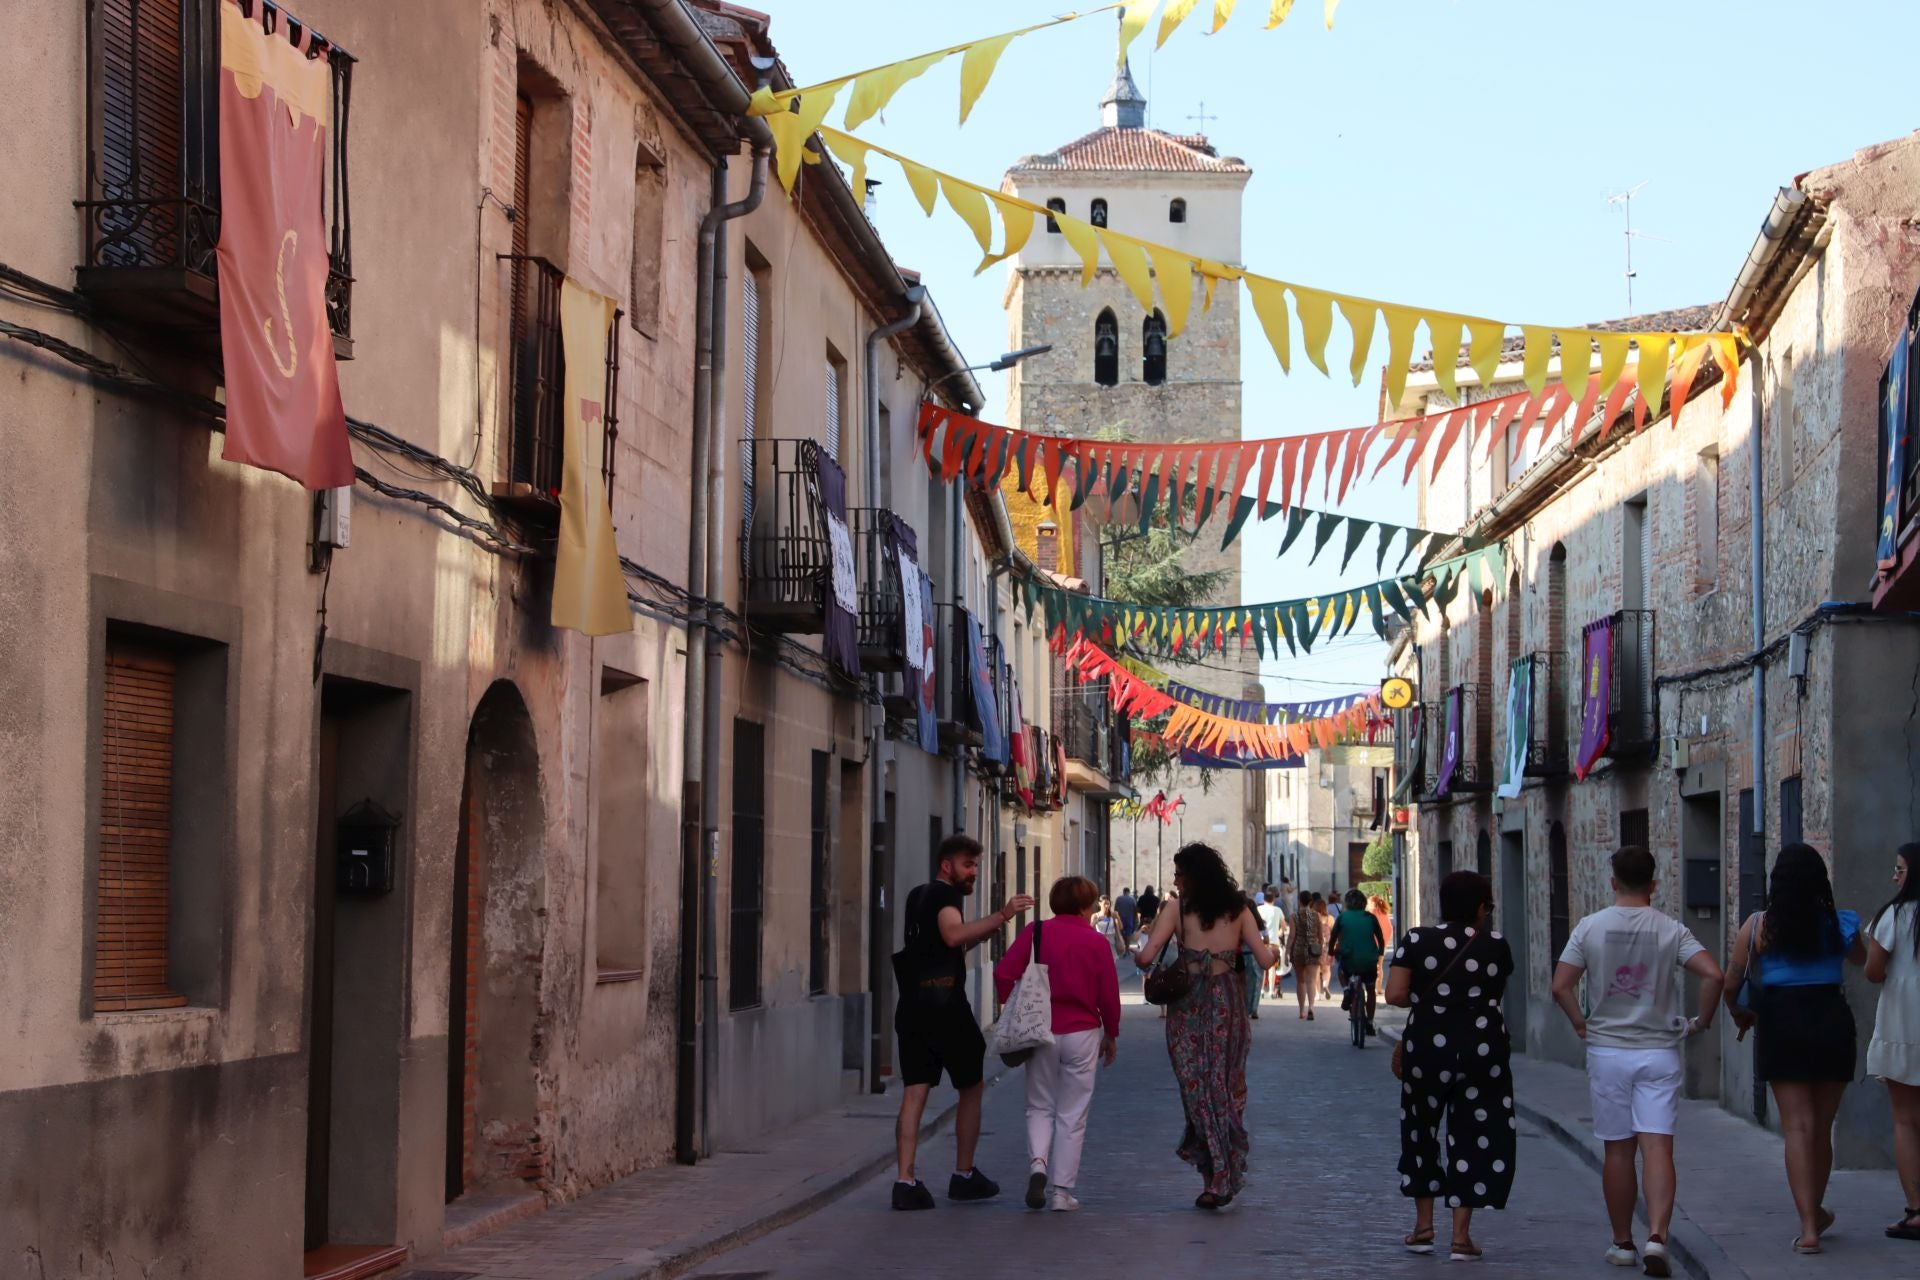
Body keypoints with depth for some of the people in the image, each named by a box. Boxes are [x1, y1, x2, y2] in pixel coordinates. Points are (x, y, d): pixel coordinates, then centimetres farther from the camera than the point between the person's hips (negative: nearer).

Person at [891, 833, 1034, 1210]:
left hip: (912, 1006, 7)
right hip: (945, 1003, -7)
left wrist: (982, 934, 20)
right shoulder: (945, 894, -6)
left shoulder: (919, 896, 23)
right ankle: (964, 1176, 15)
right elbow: (952, 934, -27)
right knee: (971, 1088, 9)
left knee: (914, 1092, 0)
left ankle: (905, 1181, -10)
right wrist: (1001, 916, -32)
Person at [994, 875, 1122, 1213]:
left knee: (1040, 1107, 14)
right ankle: (1062, 1192, 5)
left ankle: (1037, 1163, -12)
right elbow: (1109, 995, -2)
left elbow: (1003, 973, -8)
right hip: (1082, 1034, -1)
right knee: (1072, 1115, 6)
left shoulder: (1035, 933, -1)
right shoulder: (1096, 942, -4)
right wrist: (1111, 1035, 12)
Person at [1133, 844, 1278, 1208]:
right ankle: (1227, 1176, 11)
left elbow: (1146, 956, -10)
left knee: (1197, 1090, 6)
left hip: (1189, 1005, -2)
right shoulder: (1237, 909, 4)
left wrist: (1139, 958, 13)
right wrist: (1271, 950, 21)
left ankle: (1215, 1177, 3)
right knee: (1227, 1090, 13)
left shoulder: (1177, 906, -3)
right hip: (1228, 1004, 2)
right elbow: (1265, 960, -1)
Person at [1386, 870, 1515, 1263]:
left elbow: (1394, 995, -9)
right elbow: (1496, 994, 8)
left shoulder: (1416, 941, -3)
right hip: (1483, 1048, 0)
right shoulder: (1496, 946, -1)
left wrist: (1424, 1002, 10)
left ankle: (1423, 1226, 21)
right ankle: (1461, 1235, 5)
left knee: (1421, 1130, 17)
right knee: (1474, 1136, 7)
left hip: (1428, 1046, 0)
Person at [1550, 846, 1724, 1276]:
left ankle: (1623, 1244, 17)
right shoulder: (1671, 930, -3)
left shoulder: (1590, 927, -2)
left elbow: (1560, 986, -7)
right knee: (1658, 1148, -4)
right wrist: (1702, 1022, 0)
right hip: (1658, 1052, -1)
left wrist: (1579, 1023, 9)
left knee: (1618, 1150, 9)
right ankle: (1656, 1237, -20)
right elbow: (1713, 975, -15)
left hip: (1607, 1051, 1)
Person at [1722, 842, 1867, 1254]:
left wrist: (1739, 1012, 19)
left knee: (1798, 1127, -2)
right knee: (1822, 1128, 16)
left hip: (1782, 1023, -2)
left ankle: (1809, 1226, -11)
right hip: (1832, 1019, 2)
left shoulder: (1759, 926, -4)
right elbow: (1861, 959, 22)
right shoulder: (1838, 925, 1)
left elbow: (1731, 982, -1)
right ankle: (1816, 1212, 33)